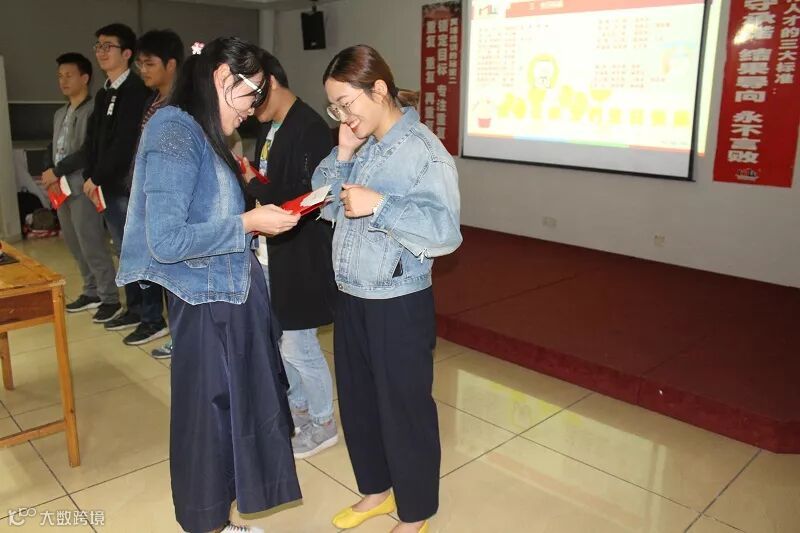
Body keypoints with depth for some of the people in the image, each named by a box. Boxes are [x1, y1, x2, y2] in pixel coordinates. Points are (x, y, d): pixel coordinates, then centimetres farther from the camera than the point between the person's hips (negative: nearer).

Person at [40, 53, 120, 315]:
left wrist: (57, 171, -14)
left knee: (92, 246, -8)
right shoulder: (59, 114, 21)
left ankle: (110, 298, 0)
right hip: (61, 188, 8)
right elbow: (52, 147, 22)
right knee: (76, 246, 13)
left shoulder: (94, 109, -7)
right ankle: (92, 292, 23)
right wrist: (47, 171, 2)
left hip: (83, 187, -8)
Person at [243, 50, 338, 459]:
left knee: (297, 345, 3)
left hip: (299, 257, -9)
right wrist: (246, 177, -2)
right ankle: (297, 407, 39)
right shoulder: (270, 126, 10)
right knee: (277, 341, 19)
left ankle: (323, 423, 24)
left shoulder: (310, 128, -18)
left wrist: (251, 184, -18)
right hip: (269, 253, 9)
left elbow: (309, 200, -23)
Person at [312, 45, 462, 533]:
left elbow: (444, 232, -25)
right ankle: (376, 490, 44)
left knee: (404, 410, 8)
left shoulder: (424, 152, -17)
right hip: (351, 299, 8)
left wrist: (379, 205, -30)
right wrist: (342, 155, -5)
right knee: (356, 403, 21)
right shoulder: (361, 147, 6)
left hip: (398, 306, -8)